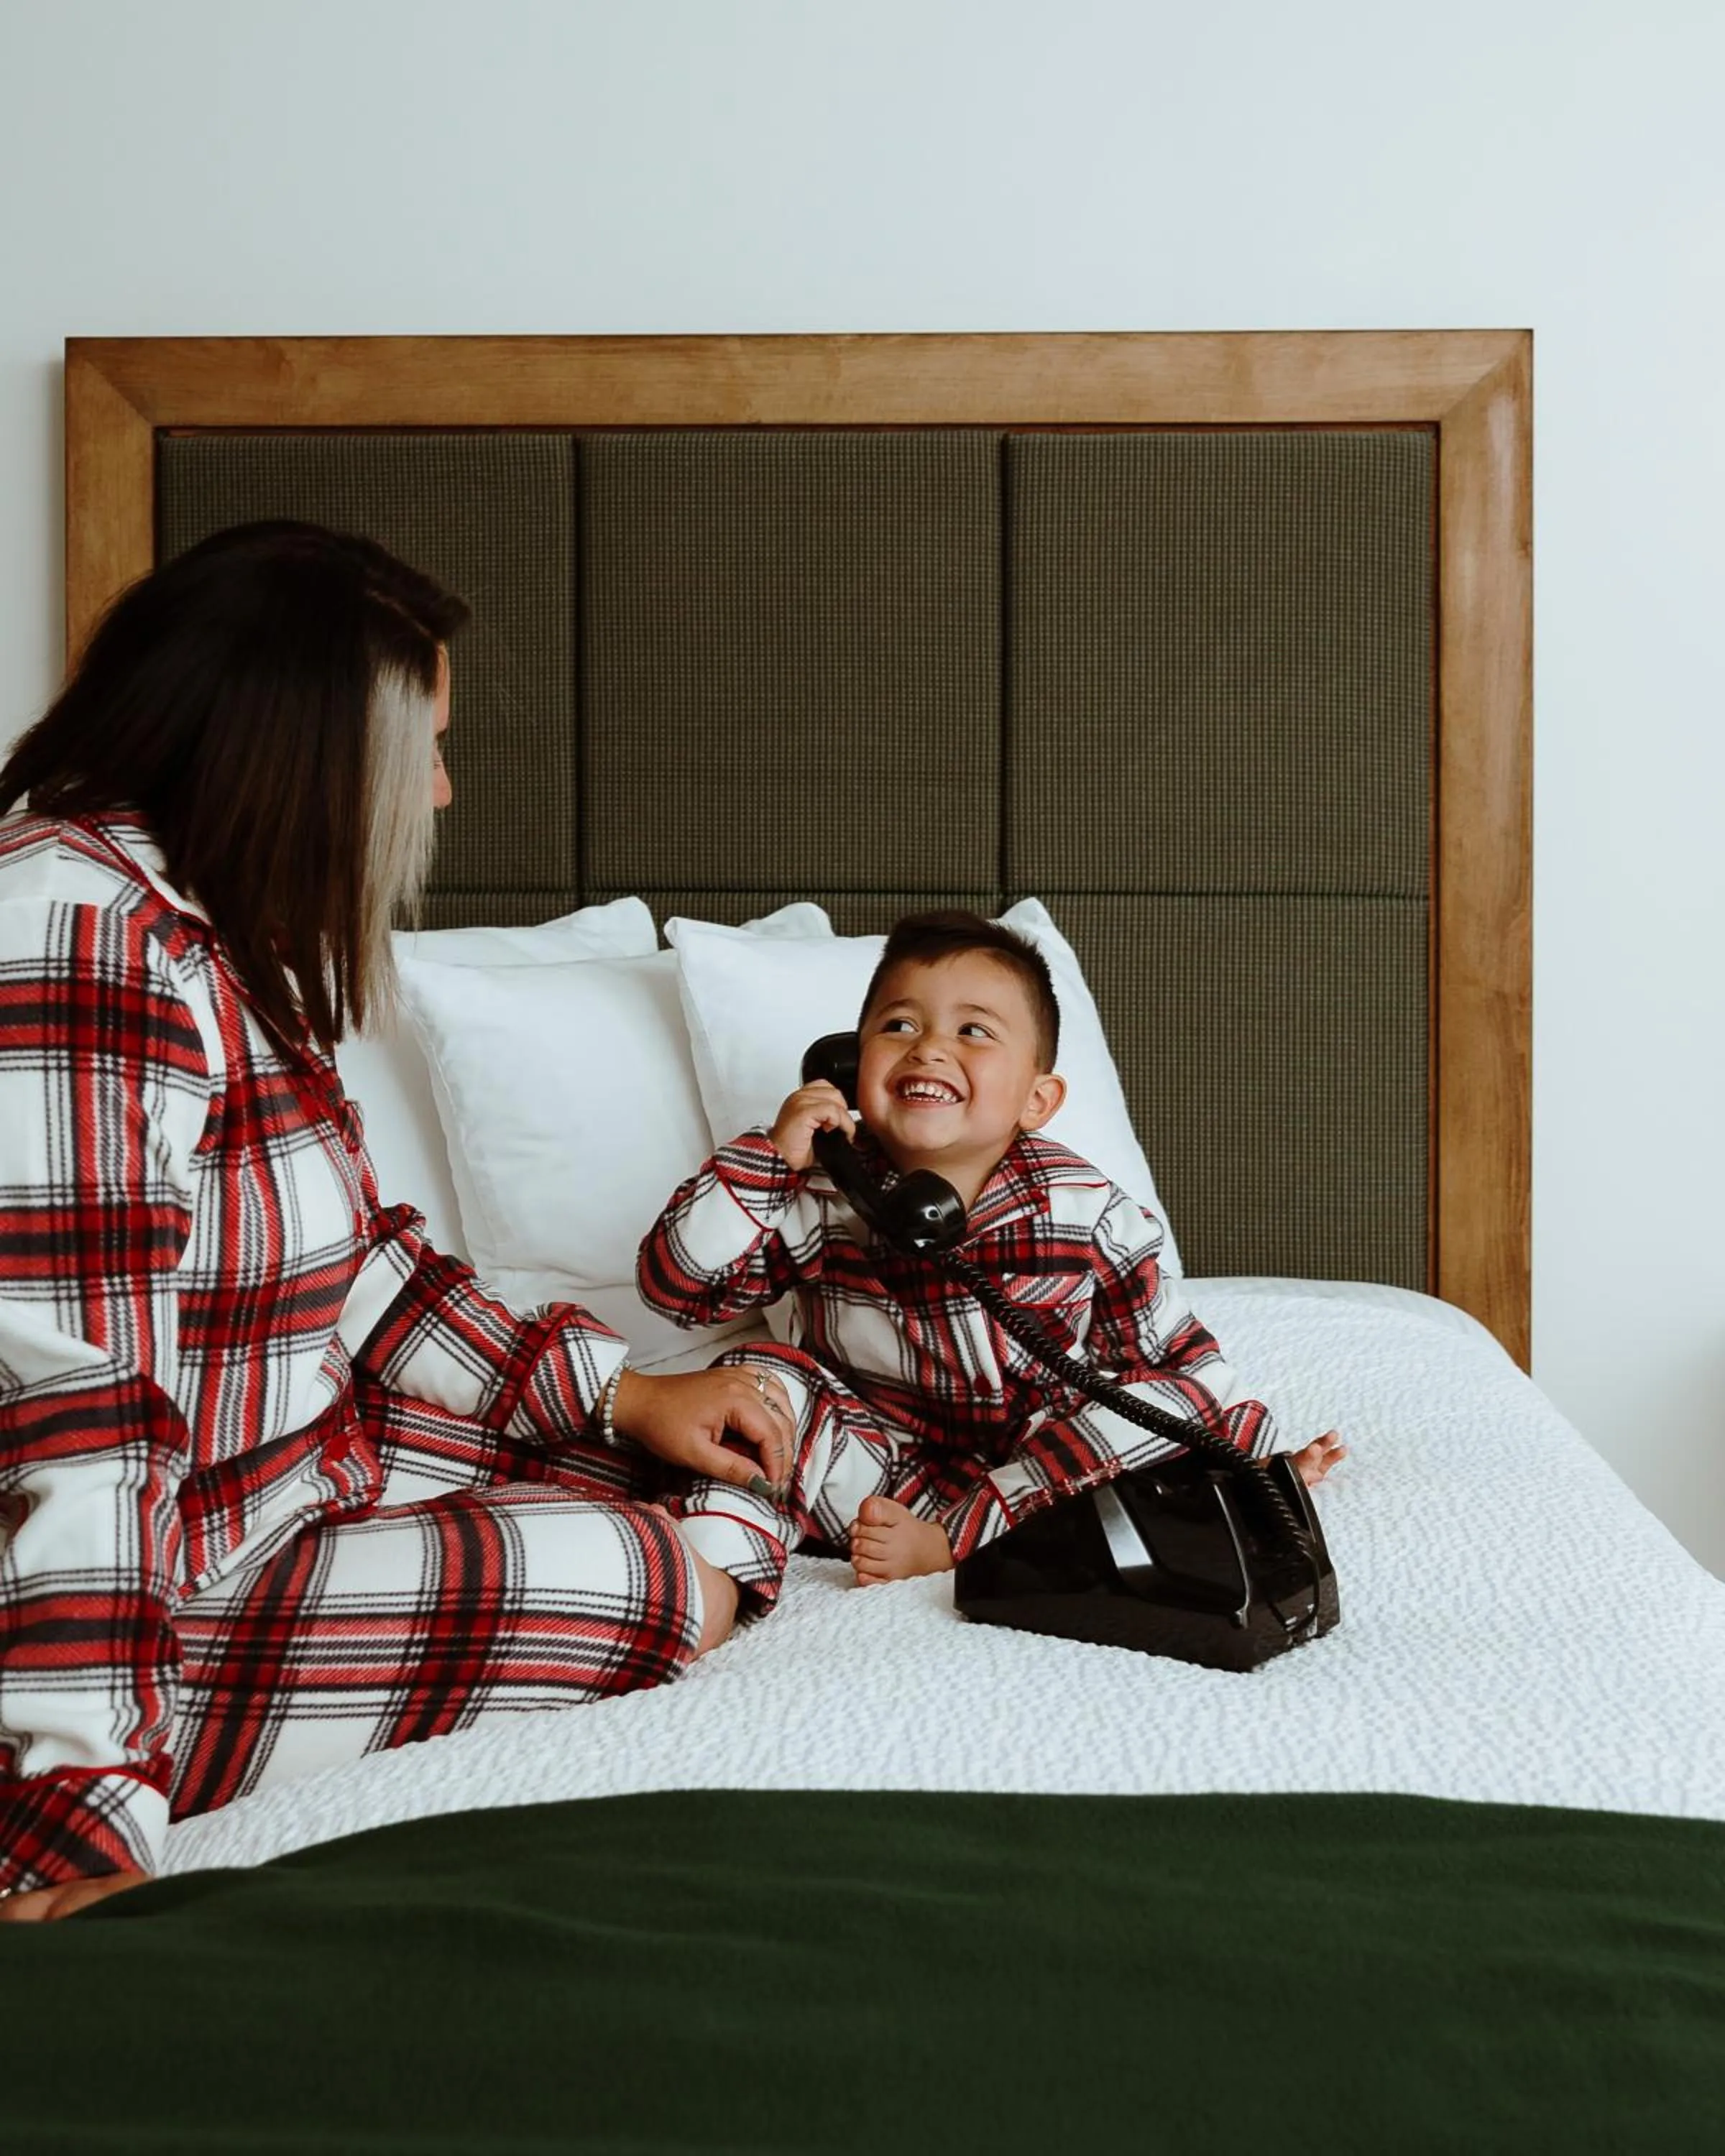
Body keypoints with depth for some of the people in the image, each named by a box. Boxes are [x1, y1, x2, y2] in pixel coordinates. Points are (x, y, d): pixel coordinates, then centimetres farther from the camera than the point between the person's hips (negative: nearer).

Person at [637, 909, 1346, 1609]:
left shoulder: (1085, 1209, -11)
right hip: (869, 1453, 0)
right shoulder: (816, 1196, -10)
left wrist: (1249, 1450, -9)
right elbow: (676, 1286, -12)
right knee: (757, 1377, -20)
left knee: (1166, 1401, -22)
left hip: (1029, 1465, 1)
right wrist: (767, 1158, -22)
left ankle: (947, 1540, -30)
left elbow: (1173, 1353, -2)